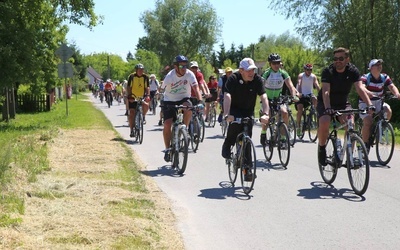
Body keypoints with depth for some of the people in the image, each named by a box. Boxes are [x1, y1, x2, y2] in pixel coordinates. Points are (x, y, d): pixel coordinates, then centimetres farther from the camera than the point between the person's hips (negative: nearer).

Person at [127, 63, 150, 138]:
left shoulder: (145, 77, -3)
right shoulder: (131, 76, -8)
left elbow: (147, 87, -4)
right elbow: (129, 87, -9)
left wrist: (147, 95, -20)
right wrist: (129, 96, -23)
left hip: (142, 97, 1)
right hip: (133, 98, -1)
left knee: (146, 105, -29)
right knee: (132, 113, -5)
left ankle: (143, 116, 2)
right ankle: (132, 130, 3)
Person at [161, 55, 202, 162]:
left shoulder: (189, 74, -17)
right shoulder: (169, 76, -18)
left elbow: (196, 89, -23)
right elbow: (162, 90, -13)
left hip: (183, 99, 1)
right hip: (170, 101, -1)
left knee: (188, 108, -34)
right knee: (167, 125, -12)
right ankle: (167, 149, 5)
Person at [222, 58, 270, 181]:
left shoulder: (257, 79, -18)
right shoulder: (233, 79, -23)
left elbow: (264, 97, -27)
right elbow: (227, 96, -35)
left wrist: (266, 113, -45)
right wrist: (226, 115, -51)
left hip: (248, 111, 2)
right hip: (235, 109, -2)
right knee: (235, 123, -33)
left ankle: (247, 168, 4)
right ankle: (227, 146, -6)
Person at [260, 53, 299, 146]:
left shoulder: (283, 73, -8)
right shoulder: (266, 74, -16)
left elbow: (290, 86, -13)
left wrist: (294, 95, -31)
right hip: (268, 99, -2)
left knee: (285, 113, -23)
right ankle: (263, 134, 10)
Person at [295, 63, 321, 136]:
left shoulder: (313, 76, -2)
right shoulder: (301, 76, -9)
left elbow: (317, 86, -13)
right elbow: (299, 85, -24)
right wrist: (300, 93, -42)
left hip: (309, 94, 3)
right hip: (301, 95, -2)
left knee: (315, 99, -30)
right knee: (300, 109, -17)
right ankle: (298, 126, -7)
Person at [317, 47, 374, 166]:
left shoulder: (353, 71, -13)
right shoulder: (328, 71, -19)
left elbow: (360, 88, -25)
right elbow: (326, 91, -31)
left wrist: (370, 104, -41)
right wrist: (328, 108, -48)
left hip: (343, 103, 2)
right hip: (325, 103, -2)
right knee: (324, 123, -29)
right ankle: (321, 148, -3)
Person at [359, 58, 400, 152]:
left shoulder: (385, 77, -3)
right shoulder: (365, 78, -16)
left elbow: (392, 86, -15)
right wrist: (370, 94, -54)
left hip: (378, 102, 4)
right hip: (365, 103, -4)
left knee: (388, 111, -25)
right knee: (368, 122, -22)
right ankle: (365, 144, -6)